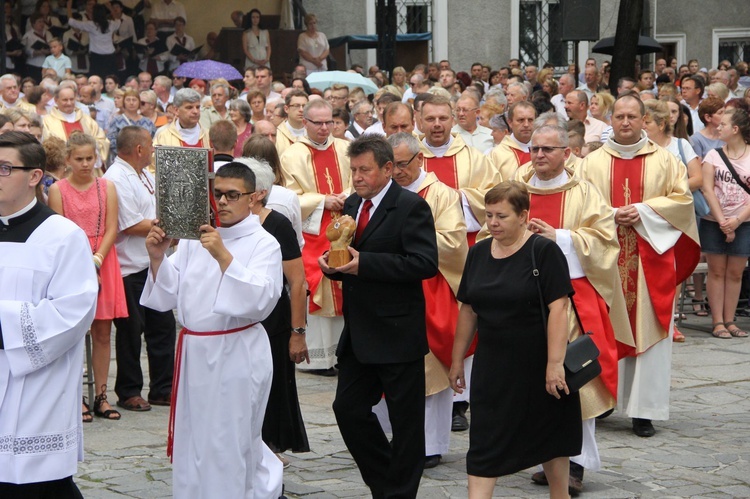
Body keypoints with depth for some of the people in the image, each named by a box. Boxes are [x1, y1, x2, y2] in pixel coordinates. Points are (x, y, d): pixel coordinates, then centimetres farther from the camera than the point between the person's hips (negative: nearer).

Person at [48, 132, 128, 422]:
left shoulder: (107, 188, 6)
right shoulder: (58, 190, 0)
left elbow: (111, 229, 1)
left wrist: (96, 260, -14)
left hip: (103, 264, 3)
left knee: (102, 333, 4)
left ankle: (101, 396, 10)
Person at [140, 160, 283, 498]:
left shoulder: (263, 243, -6)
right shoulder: (194, 237, 9)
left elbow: (260, 301, -20)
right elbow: (167, 296, 9)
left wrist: (224, 256, -27)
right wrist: (157, 258, -8)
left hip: (236, 355, -5)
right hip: (194, 353, 6)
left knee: (230, 443, -1)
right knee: (193, 442, 13)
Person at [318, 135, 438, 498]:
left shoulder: (411, 207, -12)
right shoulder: (352, 205, 12)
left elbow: (425, 263, -22)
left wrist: (363, 263, -24)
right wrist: (333, 264, -5)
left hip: (397, 334, -7)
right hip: (358, 332, 8)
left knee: (406, 419, 3)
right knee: (348, 408, 9)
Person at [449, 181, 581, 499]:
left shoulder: (544, 252, -11)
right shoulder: (478, 253, 6)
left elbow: (558, 308, -17)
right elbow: (468, 310, 13)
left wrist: (555, 364, -22)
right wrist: (457, 360, 13)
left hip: (537, 364, -4)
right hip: (493, 365, 5)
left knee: (550, 438, 11)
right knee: (484, 445, -2)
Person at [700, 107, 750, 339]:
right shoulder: (713, 155, 2)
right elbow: (707, 189, -5)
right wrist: (722, 221, -14)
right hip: (713, 222, 0)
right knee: (717, 271, 1)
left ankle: (729, 321, 10)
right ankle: (718, 322, 3)